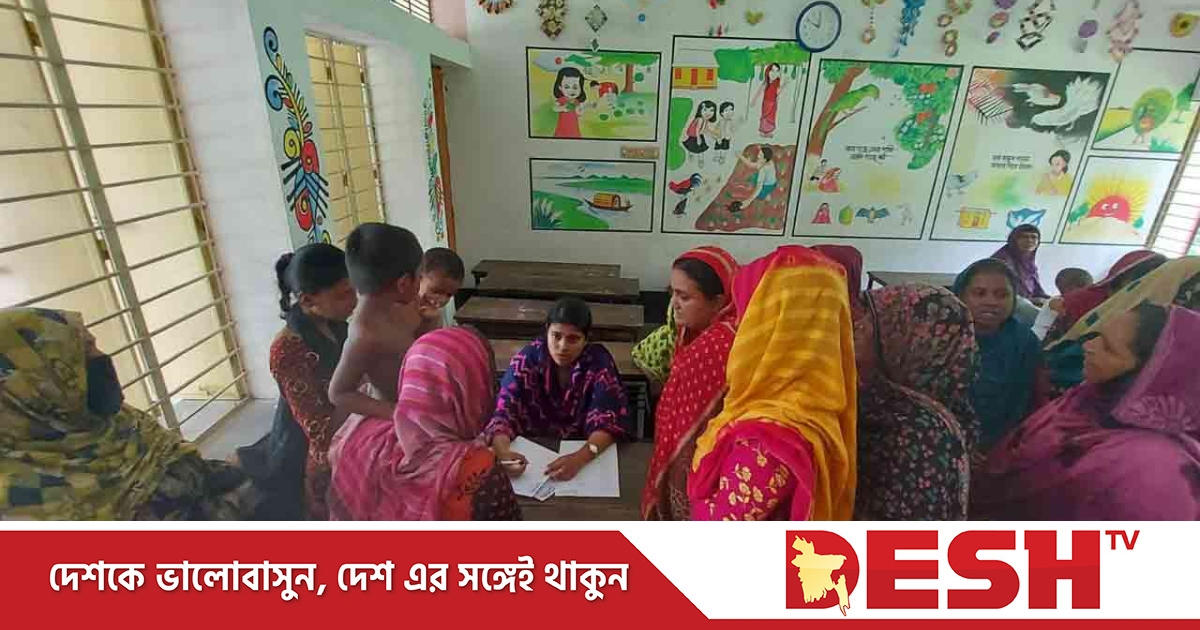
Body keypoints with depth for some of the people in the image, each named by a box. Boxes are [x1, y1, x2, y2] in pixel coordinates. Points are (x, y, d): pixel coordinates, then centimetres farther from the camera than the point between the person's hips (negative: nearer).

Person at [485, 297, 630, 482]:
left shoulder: (599, 363, -12)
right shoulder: (527, 359, -10)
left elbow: (608, 420, -17)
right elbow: (503, 413, -15)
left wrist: (580, 458, -35)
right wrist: (503, 451, -35)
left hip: (584, 453, 0)